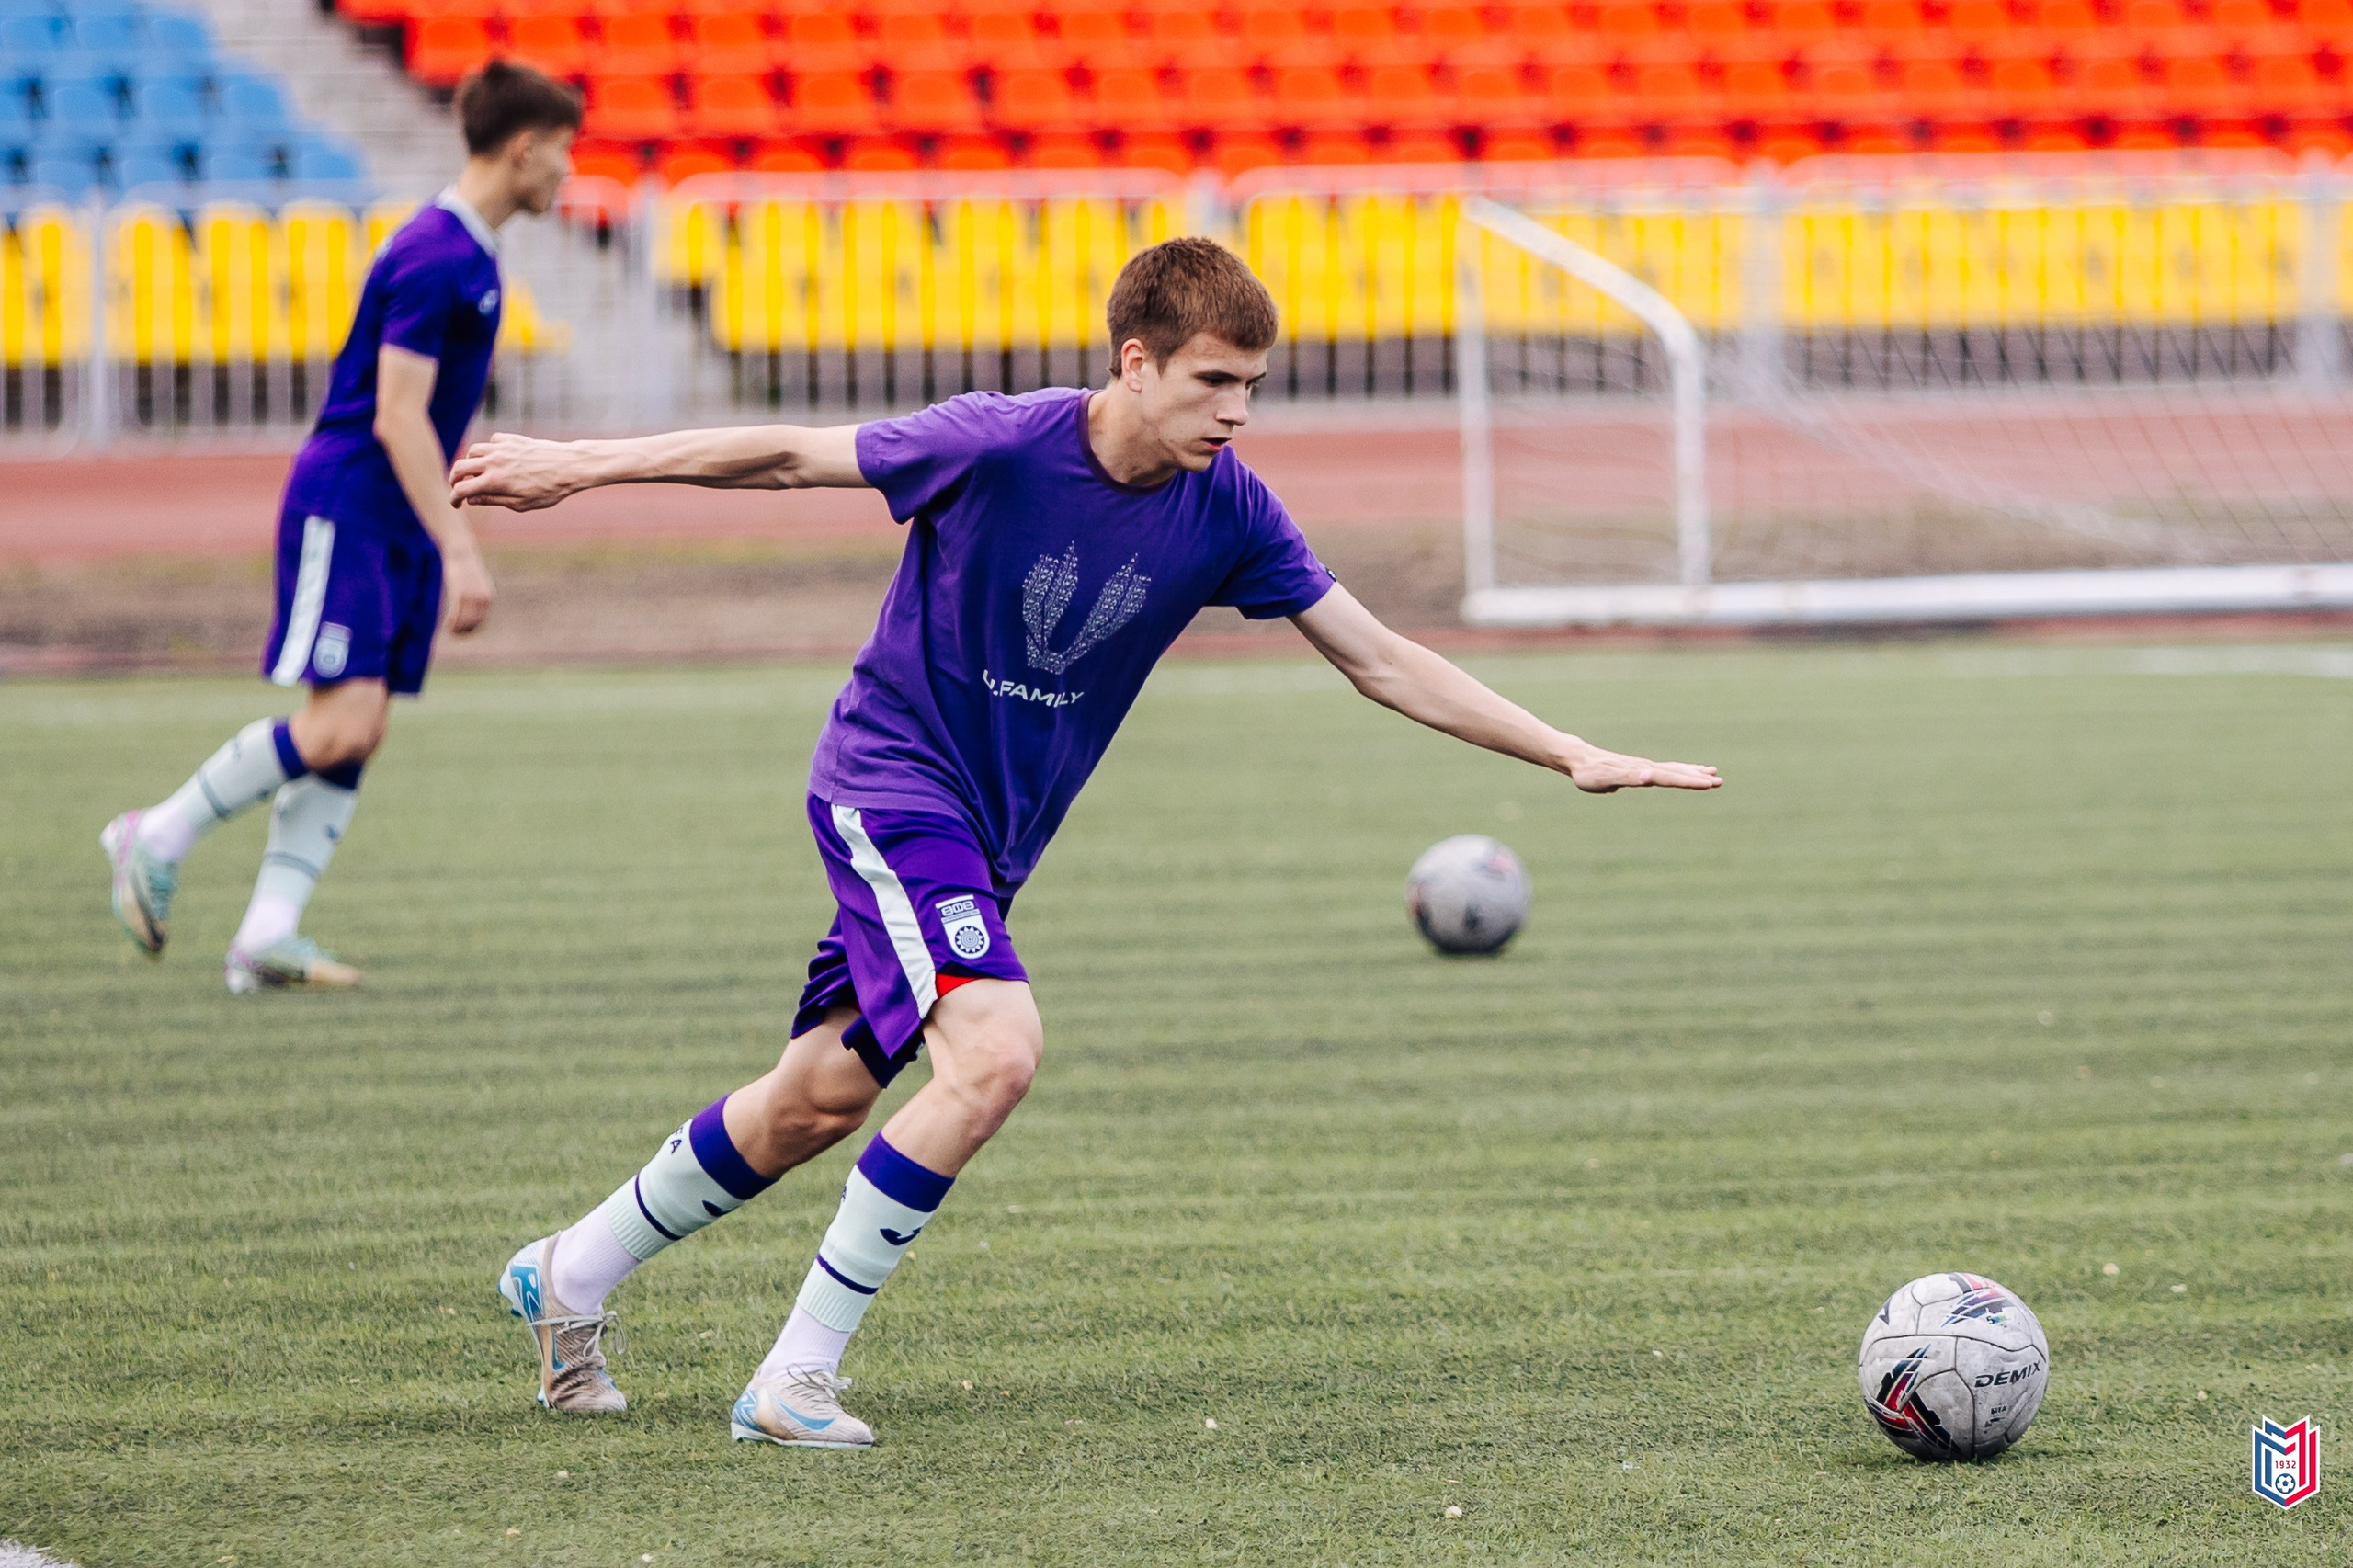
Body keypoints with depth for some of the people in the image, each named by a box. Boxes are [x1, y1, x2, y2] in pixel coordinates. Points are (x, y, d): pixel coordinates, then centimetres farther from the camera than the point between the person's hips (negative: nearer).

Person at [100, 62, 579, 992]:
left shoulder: (472, 255, 14)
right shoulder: (433, 257, -16)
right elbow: (396, 417, -21)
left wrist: (453, 547, 24)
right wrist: (458, 551, -23)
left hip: (402, 528, 10)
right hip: (343, 510, -10)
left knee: (361, 734, 1)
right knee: (336, 725, -16)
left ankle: (266, 934, -1)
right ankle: (158, 839, 0)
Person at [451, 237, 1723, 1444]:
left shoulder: (1224, 511, -9)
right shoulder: (998, 446, -22)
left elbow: (1383, 661, -4)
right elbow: (787, 458, -11)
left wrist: (1572, 756, -9)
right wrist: (579, 466, -5)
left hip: (991, 832, 6)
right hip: (891, 782, -6)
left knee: (823, 1098, 13)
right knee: (997, 1049, -25)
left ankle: (571, 1274, 34)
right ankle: (796, 1374, -17)